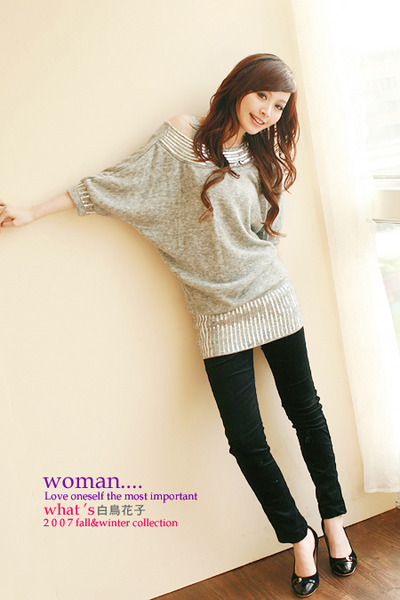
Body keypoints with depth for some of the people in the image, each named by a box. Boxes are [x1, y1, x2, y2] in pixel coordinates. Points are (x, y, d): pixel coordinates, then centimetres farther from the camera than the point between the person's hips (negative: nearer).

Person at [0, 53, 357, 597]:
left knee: (305, 411, 9)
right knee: (246, 438, -5)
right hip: (219, 315, -3)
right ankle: (299, 537, 18)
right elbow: (114, 184, -1)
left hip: (271, 301, 3)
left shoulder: (265, 159, 8)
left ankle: (334, 521, 31)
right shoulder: (183, 139, -3)